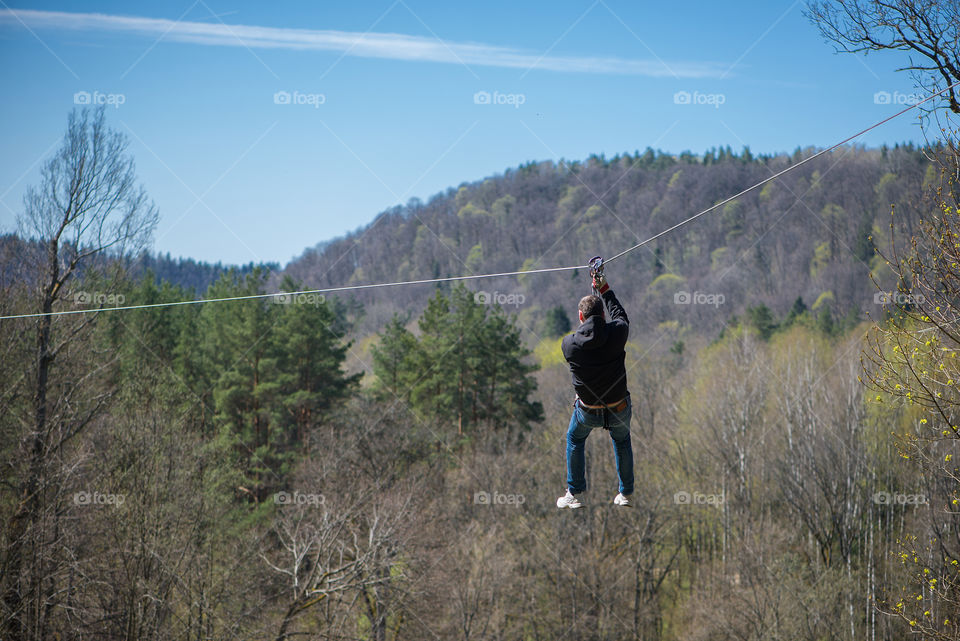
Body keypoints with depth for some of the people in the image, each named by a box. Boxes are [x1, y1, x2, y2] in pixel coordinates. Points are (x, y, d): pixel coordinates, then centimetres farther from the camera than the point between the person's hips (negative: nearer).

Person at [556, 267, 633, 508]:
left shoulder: (569, 343, -18)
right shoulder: (617, 333, -17)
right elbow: (620, 315, 7)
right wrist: (605, 289, 17)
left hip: (588, 413, -1)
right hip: (620, 410, 1)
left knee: (574, 440, 28)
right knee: (622, 441, 30)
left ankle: (574, 494, 30)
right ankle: (626, 493, 35)